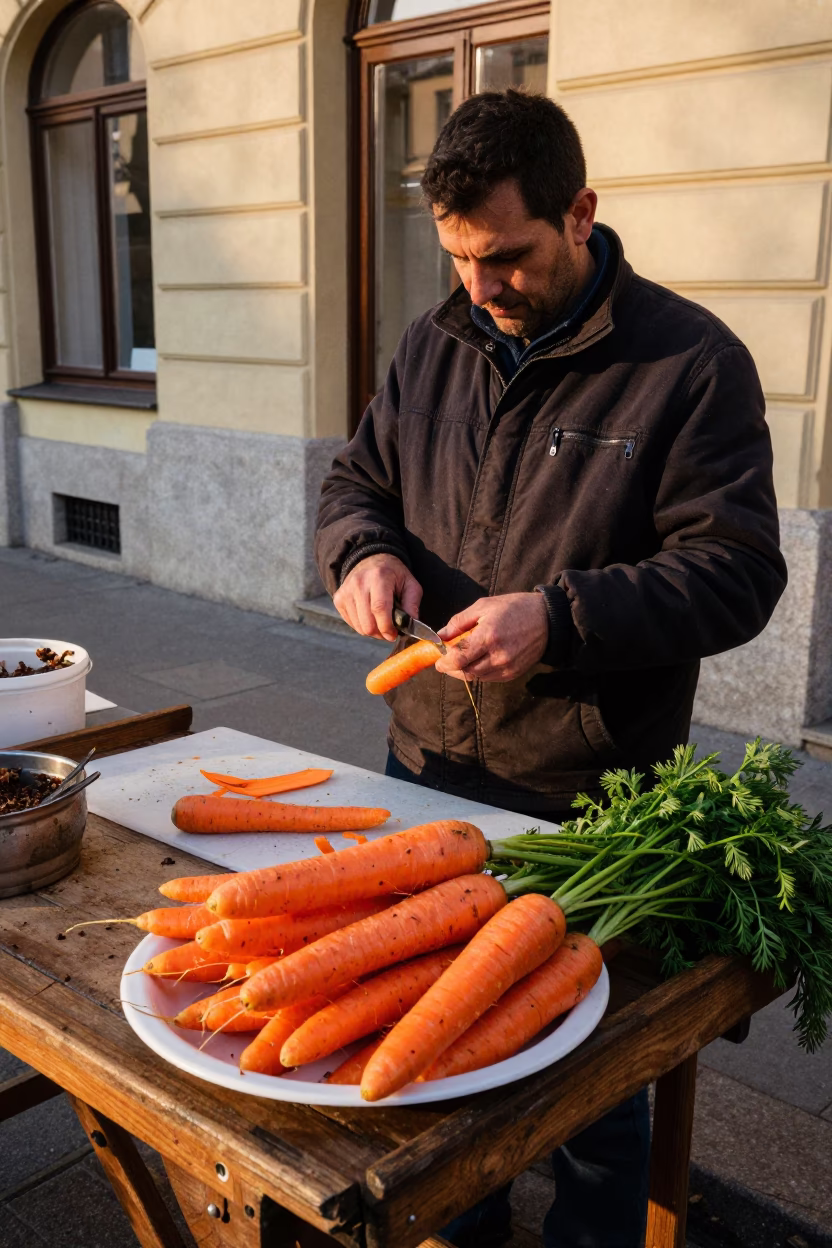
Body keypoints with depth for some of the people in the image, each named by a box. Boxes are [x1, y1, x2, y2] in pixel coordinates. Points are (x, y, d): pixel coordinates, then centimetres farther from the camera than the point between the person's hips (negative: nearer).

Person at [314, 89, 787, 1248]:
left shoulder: (692, 361, -11)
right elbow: (355, 481, 14)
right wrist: (363, 549, -10)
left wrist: (561, 618, -27)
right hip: (427, 764, 6)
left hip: (591, 802, -5)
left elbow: (738, 571, -14)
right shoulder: (435, 344, 5)